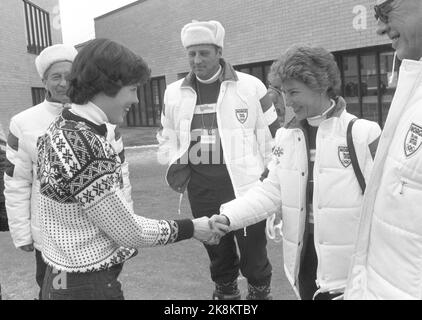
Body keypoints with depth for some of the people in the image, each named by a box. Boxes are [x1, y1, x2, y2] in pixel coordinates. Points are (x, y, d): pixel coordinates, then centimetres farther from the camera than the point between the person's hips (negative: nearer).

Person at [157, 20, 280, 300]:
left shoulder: (250, 87, -4)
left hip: (243, 183, -3)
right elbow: (167, 135, 19)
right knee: (216, 248, 19)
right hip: (200, 188, 3)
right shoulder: (175, 93, 6)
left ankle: (260, 291, 36)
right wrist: (175, 163, 2)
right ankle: (225, 290, 42)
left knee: (253, 248, 9)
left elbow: (272, 133, 2)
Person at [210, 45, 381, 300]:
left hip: (348, 267, -5)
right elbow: (272, 191, 1)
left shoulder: (361, 133, -13)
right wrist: (229, 217, -12)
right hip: (305, 255, 5)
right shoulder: (287, 136, 3)